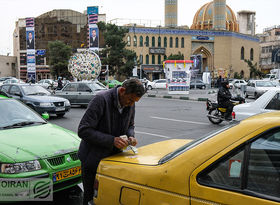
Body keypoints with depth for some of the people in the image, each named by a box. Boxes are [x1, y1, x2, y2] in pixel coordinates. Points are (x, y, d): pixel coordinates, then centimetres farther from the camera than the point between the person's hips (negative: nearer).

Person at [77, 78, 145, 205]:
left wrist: (130, 136, -7)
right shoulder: (101, 99, -22)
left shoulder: (130, 105, -1)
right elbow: (83, 131, -24)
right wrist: (112, 140, -28)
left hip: (113, 157, 6)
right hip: (93, 160, -5)